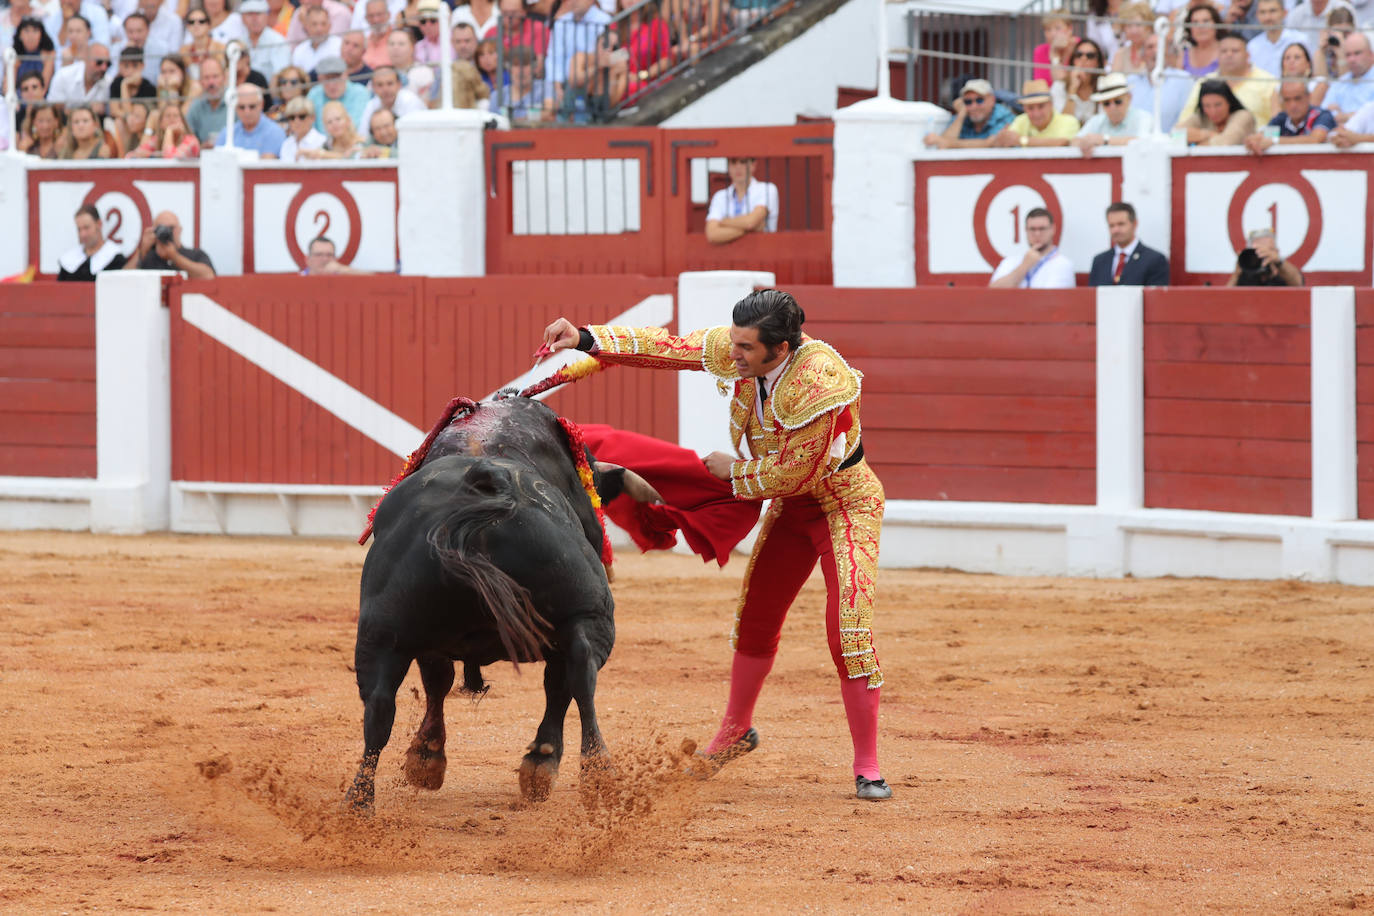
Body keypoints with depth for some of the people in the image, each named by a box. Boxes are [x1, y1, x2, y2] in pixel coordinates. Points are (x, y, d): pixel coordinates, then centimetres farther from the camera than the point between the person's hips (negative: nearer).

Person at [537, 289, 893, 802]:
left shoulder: (819, 386, -36)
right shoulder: (738, 352, -15)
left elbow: (794, 474, -27)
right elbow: (668, 348, -7)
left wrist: (734, 470, -13)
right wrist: (585, 339, -13)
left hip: (844, 504, -7)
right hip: (790, 505, 7)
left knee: (849, 632, -17)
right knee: (756, 619, 15)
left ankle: (867, 769, -11)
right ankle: (736, 732, 36)